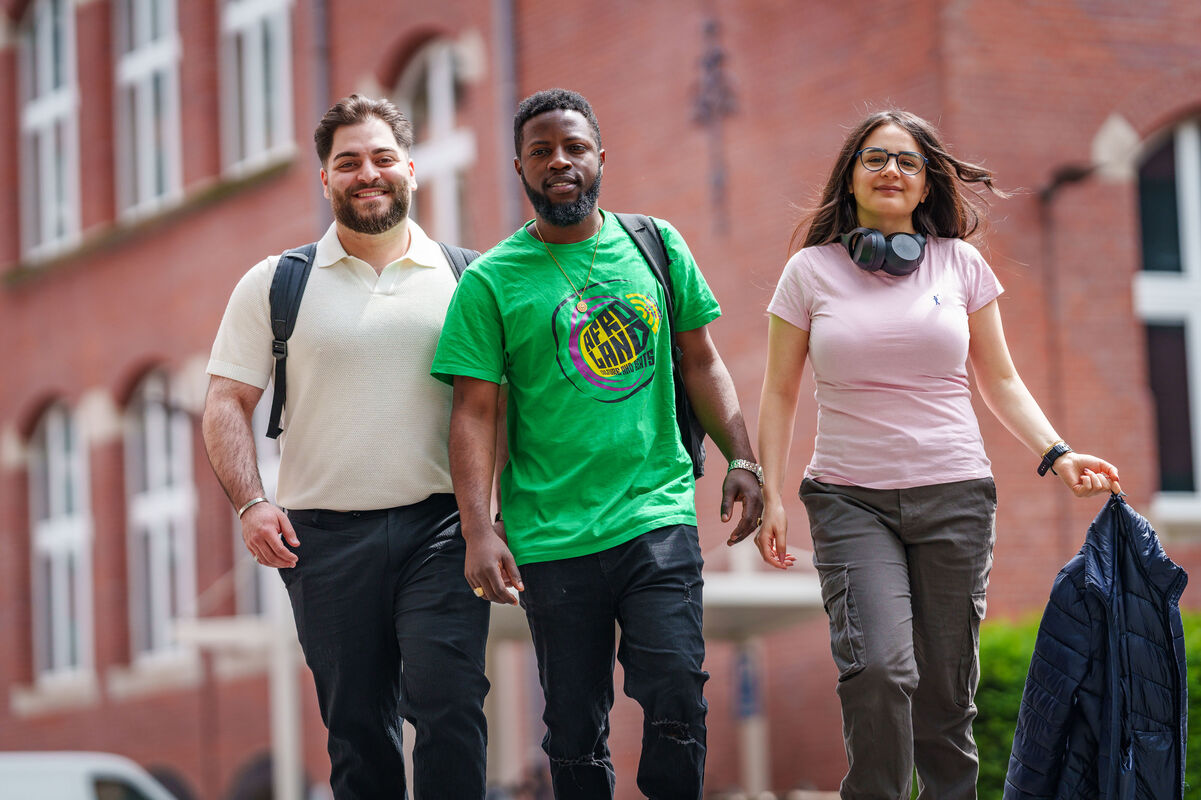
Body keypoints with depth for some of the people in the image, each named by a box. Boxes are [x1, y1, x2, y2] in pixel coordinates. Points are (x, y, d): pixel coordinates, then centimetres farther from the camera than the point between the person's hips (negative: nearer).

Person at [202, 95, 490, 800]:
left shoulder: (465, 280, 8)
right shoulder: (275, 284, 7)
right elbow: (227, 404, 6)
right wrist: (251, 504, -9)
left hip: (439, 528, -1)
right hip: (326, 535, 1)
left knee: (448, 703, -15)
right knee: (357, 727, 5)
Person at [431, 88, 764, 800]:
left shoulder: (655, 246, 9)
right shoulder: (490, 281, 1)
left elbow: (700, 360, 15)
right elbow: (475, 414, -3)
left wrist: (741, 459, 4)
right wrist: (480, 533, -13)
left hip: (659, 514, 1)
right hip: (552, 538, -1)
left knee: (676, 700, -12)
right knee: (576, 734, 3)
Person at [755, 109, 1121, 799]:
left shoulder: (961, 264, 8)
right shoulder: (811, 270, 5)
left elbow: (1000, 380, 13)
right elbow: (780, 393, 9)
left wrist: (1057, 454, -1)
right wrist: (771, 495, 2)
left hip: (954, 493, 2)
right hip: (850, 500, -1)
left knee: (946, 689, 1)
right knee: (878, 667, -21)